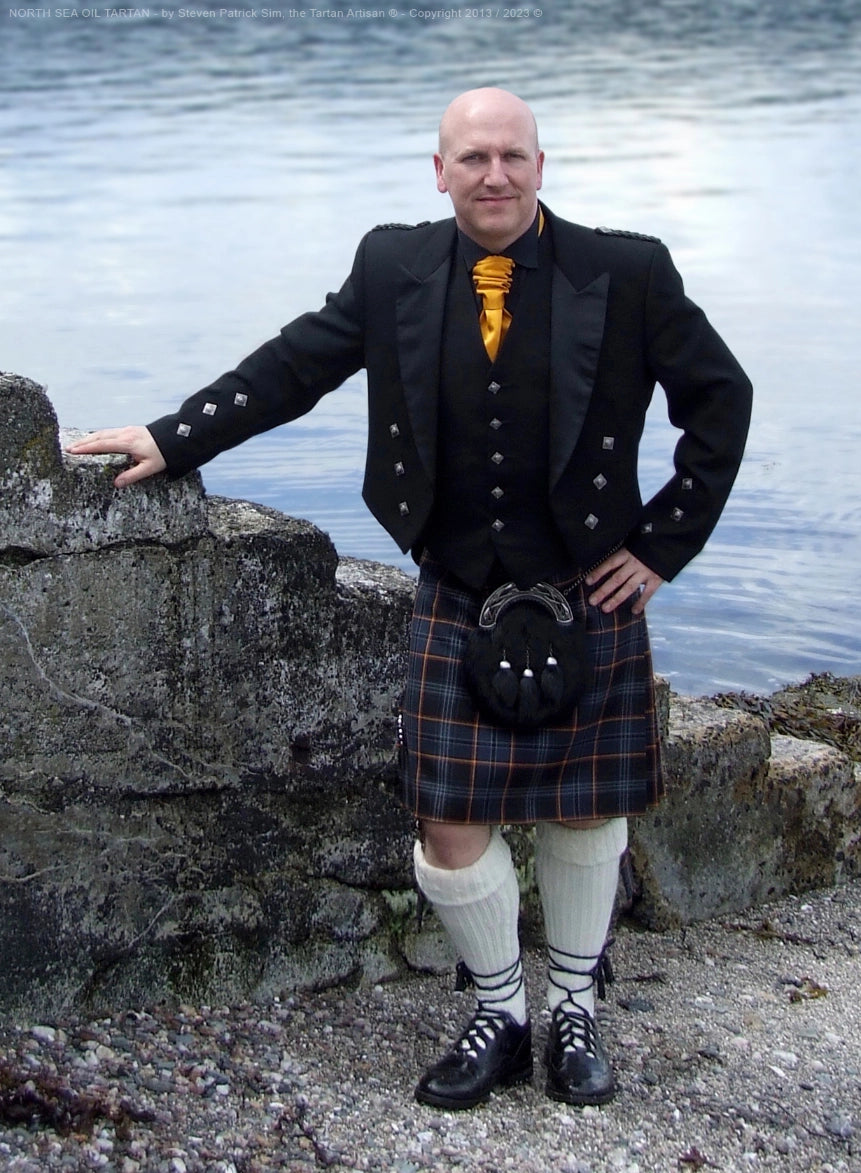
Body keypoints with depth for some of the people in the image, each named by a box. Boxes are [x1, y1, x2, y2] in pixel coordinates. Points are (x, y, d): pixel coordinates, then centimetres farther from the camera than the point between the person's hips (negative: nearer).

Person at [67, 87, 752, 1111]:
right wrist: (172, 440, 4)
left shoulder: (626, 272, -6)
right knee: (450, 828, 0)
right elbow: (292, 366, 8)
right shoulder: (395, 268, 0)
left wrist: (664, 544, -2)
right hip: (457, 602, 1)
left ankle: (573, 1014, 33)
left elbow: (720, 400, 0)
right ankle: (499, 1015, 25)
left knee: (585, 814, 11)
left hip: (589, 599, -1)